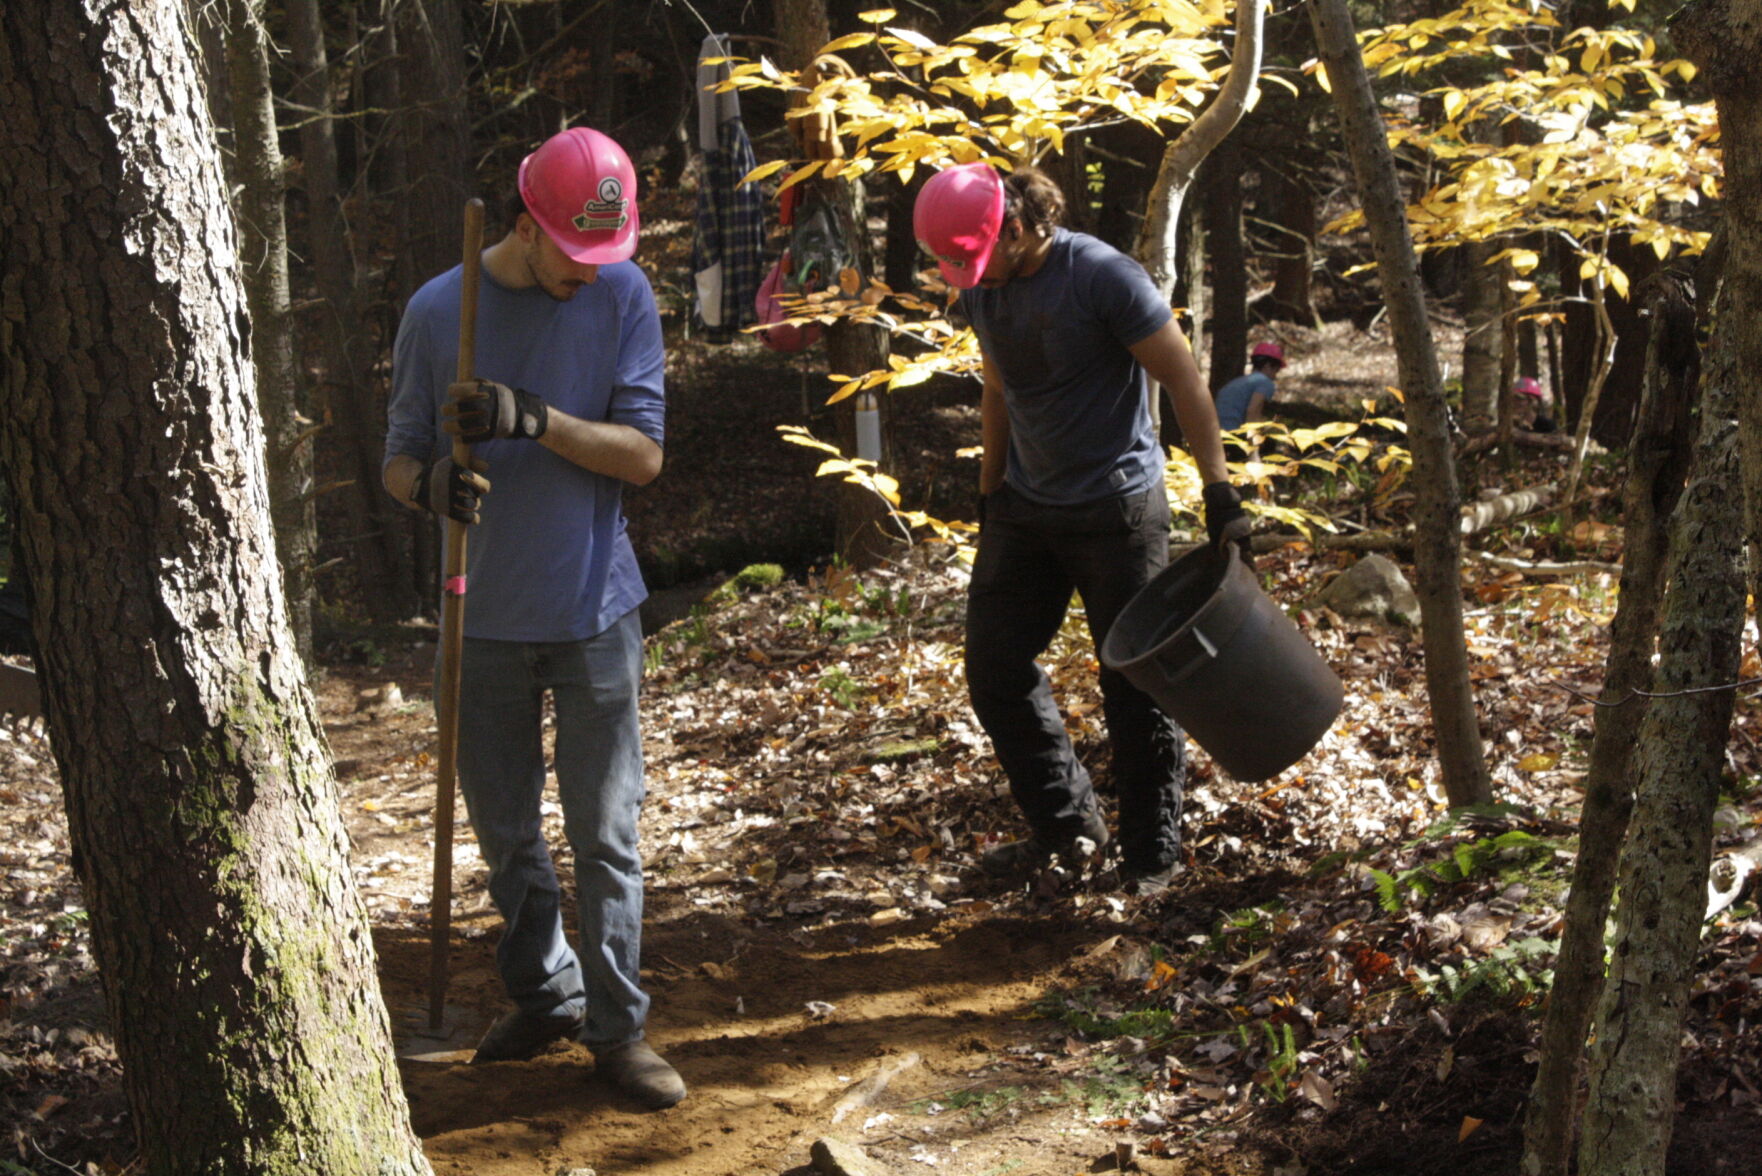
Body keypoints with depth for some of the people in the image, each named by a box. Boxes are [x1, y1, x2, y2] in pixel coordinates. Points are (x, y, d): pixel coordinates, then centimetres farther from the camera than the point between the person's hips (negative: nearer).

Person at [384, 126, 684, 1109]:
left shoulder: (622, 295, -4)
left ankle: (617, 1026, 14)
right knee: (505, 829, 13)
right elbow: (400, 462, 1)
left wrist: (532, 419, -24)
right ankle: (546, 996, 32)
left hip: (595, 611, -1)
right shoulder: (439, 310, -4)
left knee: (605, 832, 1)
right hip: (488, 615, 2)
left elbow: (643, 454, -9)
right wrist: (433, 484, -23)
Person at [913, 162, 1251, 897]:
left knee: (1134, 688, 0)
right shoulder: (981, 292, 3)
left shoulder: (1103, 277, -18)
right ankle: (1066, 823, 24)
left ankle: (1152, 855, 14)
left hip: (1116, 509, -7)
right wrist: (989, 494, 16)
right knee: (995, 670, 8)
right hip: (1026, 508, 7)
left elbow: (1183, 380, -15)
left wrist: (1219, 491, -19)